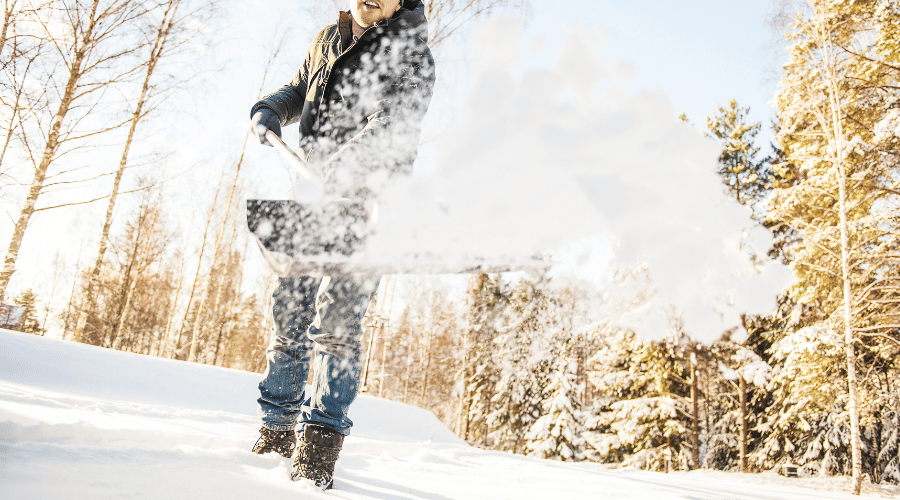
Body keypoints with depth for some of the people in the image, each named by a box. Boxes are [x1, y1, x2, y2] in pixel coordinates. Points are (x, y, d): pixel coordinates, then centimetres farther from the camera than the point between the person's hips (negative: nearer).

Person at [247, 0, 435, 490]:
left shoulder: (411, 54, -5)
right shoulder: (328, 39, 16)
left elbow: (393, 124, -22)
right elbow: (299, 91, 31)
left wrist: (343, 166, -37)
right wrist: (270, 110, 10)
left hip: (368, 205, -6)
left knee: (335, 321, -14)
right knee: (289, 313, 8)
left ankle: (320, 441, -6)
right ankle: (276, 430, 21)